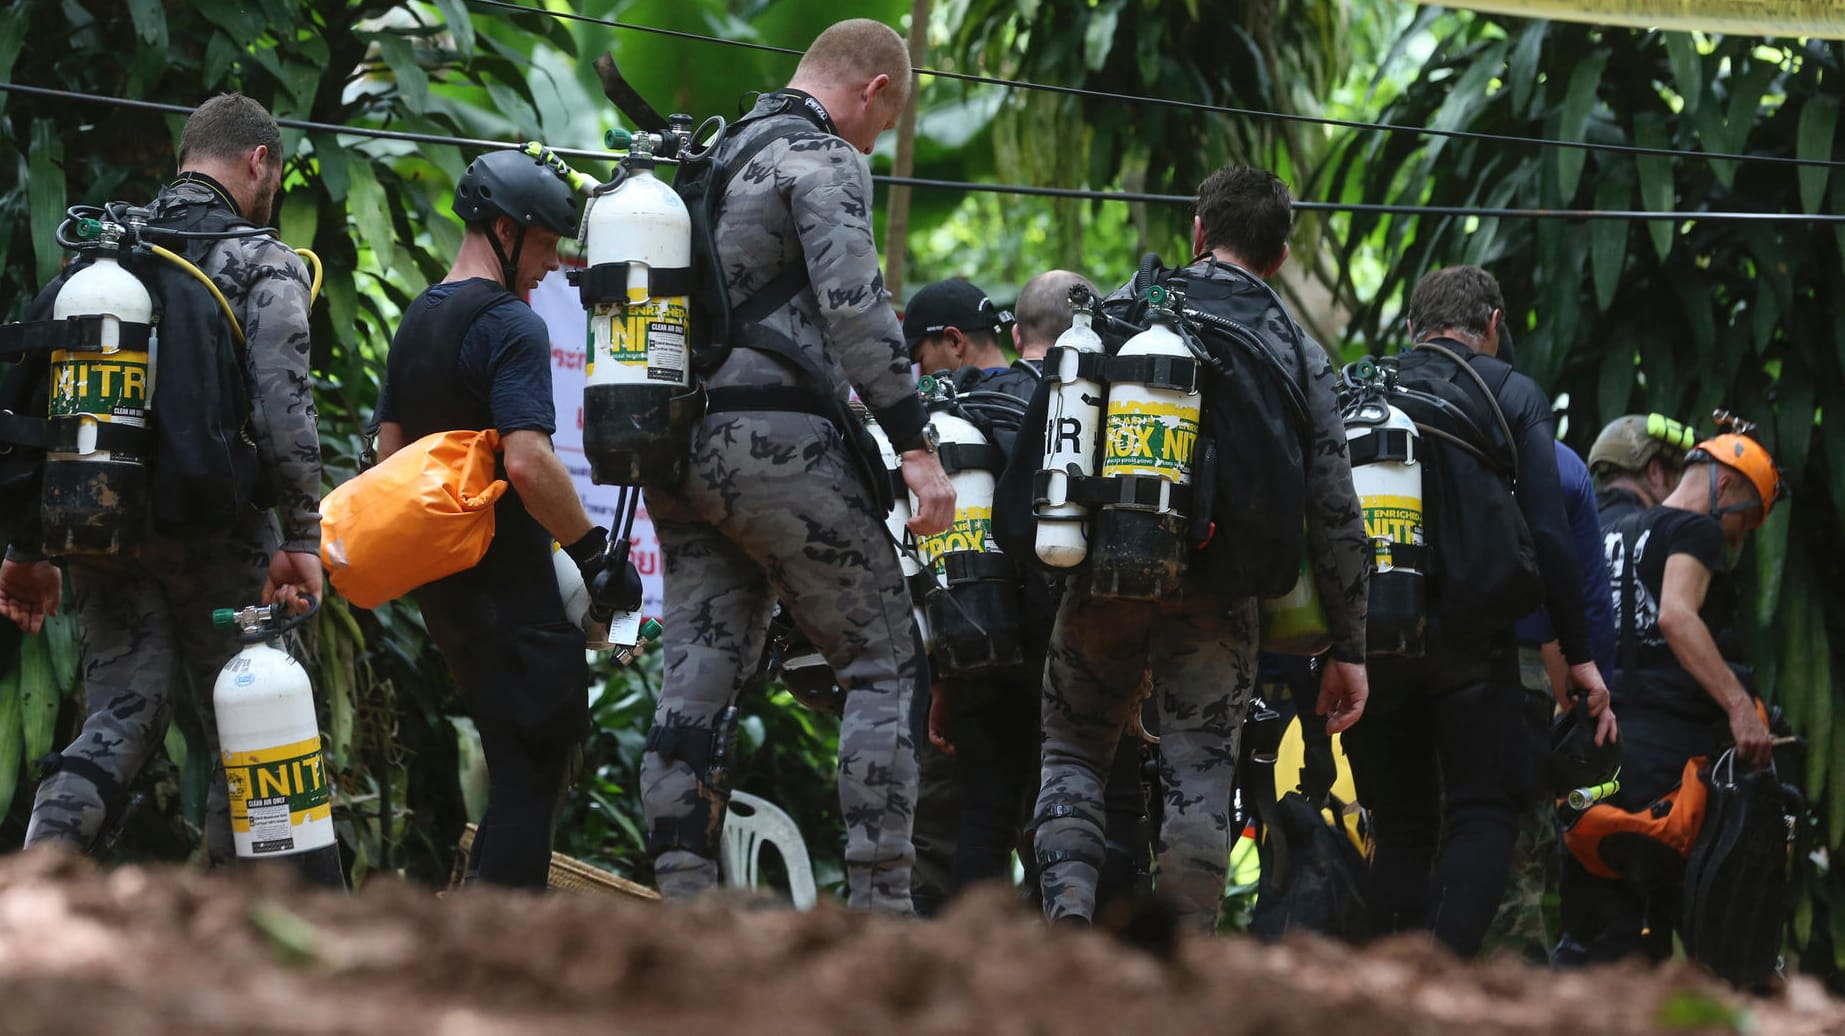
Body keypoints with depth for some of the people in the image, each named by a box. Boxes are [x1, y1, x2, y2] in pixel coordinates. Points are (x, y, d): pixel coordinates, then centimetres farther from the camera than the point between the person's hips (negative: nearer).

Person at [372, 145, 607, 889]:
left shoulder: (416, 322, 15)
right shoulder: (509, 325, -14)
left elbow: (389, 453, 20)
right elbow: (528, 464, -24)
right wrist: (595, 552, -17)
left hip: (438, 578, 9)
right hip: (507, 579, -9)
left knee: (514, 763, 18)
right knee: (532, 773, -8)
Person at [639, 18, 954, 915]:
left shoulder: (709, 159, 22)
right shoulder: (825, 161, -5)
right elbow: (855, 309, -18)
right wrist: (917, 448, -20)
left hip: (680, 447, 8)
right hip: (777, 438, -8)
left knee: (695, 680, 6)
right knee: (887, 665, -2)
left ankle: (683, 908, 2)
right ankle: (880, 906, -9)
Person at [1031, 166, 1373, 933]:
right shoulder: (1295, 350, 9)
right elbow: (1334, 511, 5)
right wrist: (1348, 648, 8)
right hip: (1216, 595, -1)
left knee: (1073, 751, 13)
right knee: (1199, 774, 4)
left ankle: (1068, 907, -11)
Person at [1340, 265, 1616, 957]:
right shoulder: (1513, 394, 4)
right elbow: (1546, 535, -4)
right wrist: (1580, 654, -1)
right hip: (1469, 636, -3)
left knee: (1399, 828, 10)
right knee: (1484, 815, -1)